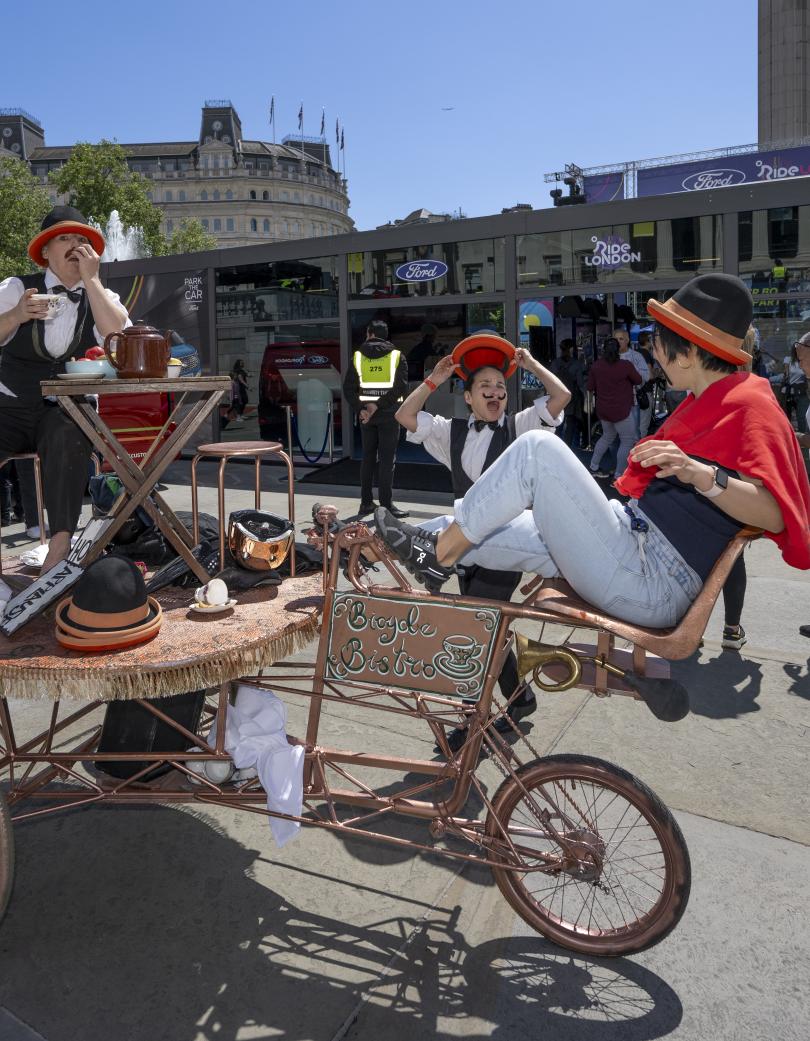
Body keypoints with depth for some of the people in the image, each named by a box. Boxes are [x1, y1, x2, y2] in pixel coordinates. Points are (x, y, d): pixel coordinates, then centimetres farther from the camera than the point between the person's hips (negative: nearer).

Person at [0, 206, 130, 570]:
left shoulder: (102, 297, 11)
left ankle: (59, 547, -34)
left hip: (67, 413, -1)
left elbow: (120, 338, -10)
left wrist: (90, 278, -9)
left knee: (67, 437, -34)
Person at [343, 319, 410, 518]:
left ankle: (366, 503, 15)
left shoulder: (357, 357, 5)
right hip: (388, 414, -3)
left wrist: (360, 409, -6)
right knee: (387, 460, -1)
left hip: (366, 414, 3)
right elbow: (401, 387, -12)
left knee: (367, 458, 12)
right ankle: (386, 504, -2)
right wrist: (378, 405, -11)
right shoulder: (396, 356, -1)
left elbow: (348, 388, -1)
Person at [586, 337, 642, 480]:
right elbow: (638, 381, 1)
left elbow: (590, 387, 7)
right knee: (627, 441, 2)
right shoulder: (626, 365, -13)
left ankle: (593, 467, 28)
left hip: (603, 409, 6)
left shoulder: (596, 365, -1)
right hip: (621, 410, -6)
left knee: (607, 436, 24)